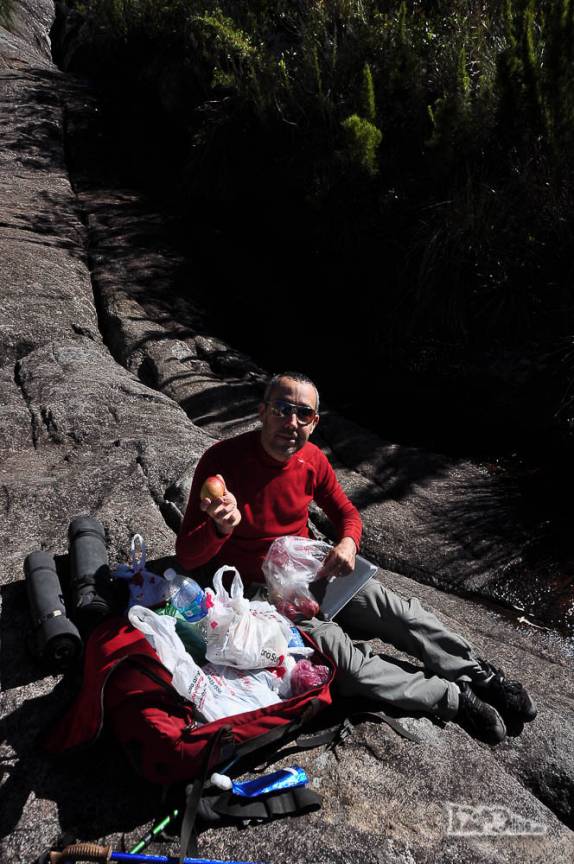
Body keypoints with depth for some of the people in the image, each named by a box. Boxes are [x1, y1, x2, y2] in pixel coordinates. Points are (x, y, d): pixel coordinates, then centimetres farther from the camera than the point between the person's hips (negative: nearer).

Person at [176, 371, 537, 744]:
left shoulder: (313, 460, -5)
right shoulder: (222, 460, -20)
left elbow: (347, 514, 12)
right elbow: (187, 556, -18)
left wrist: (348, 543, -13)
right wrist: (220, 527, -41)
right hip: (258, 591, -5)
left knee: (390, 606, -15)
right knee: (329, 642, -26)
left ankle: (480, 676, -4)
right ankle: (452, 697, -20)